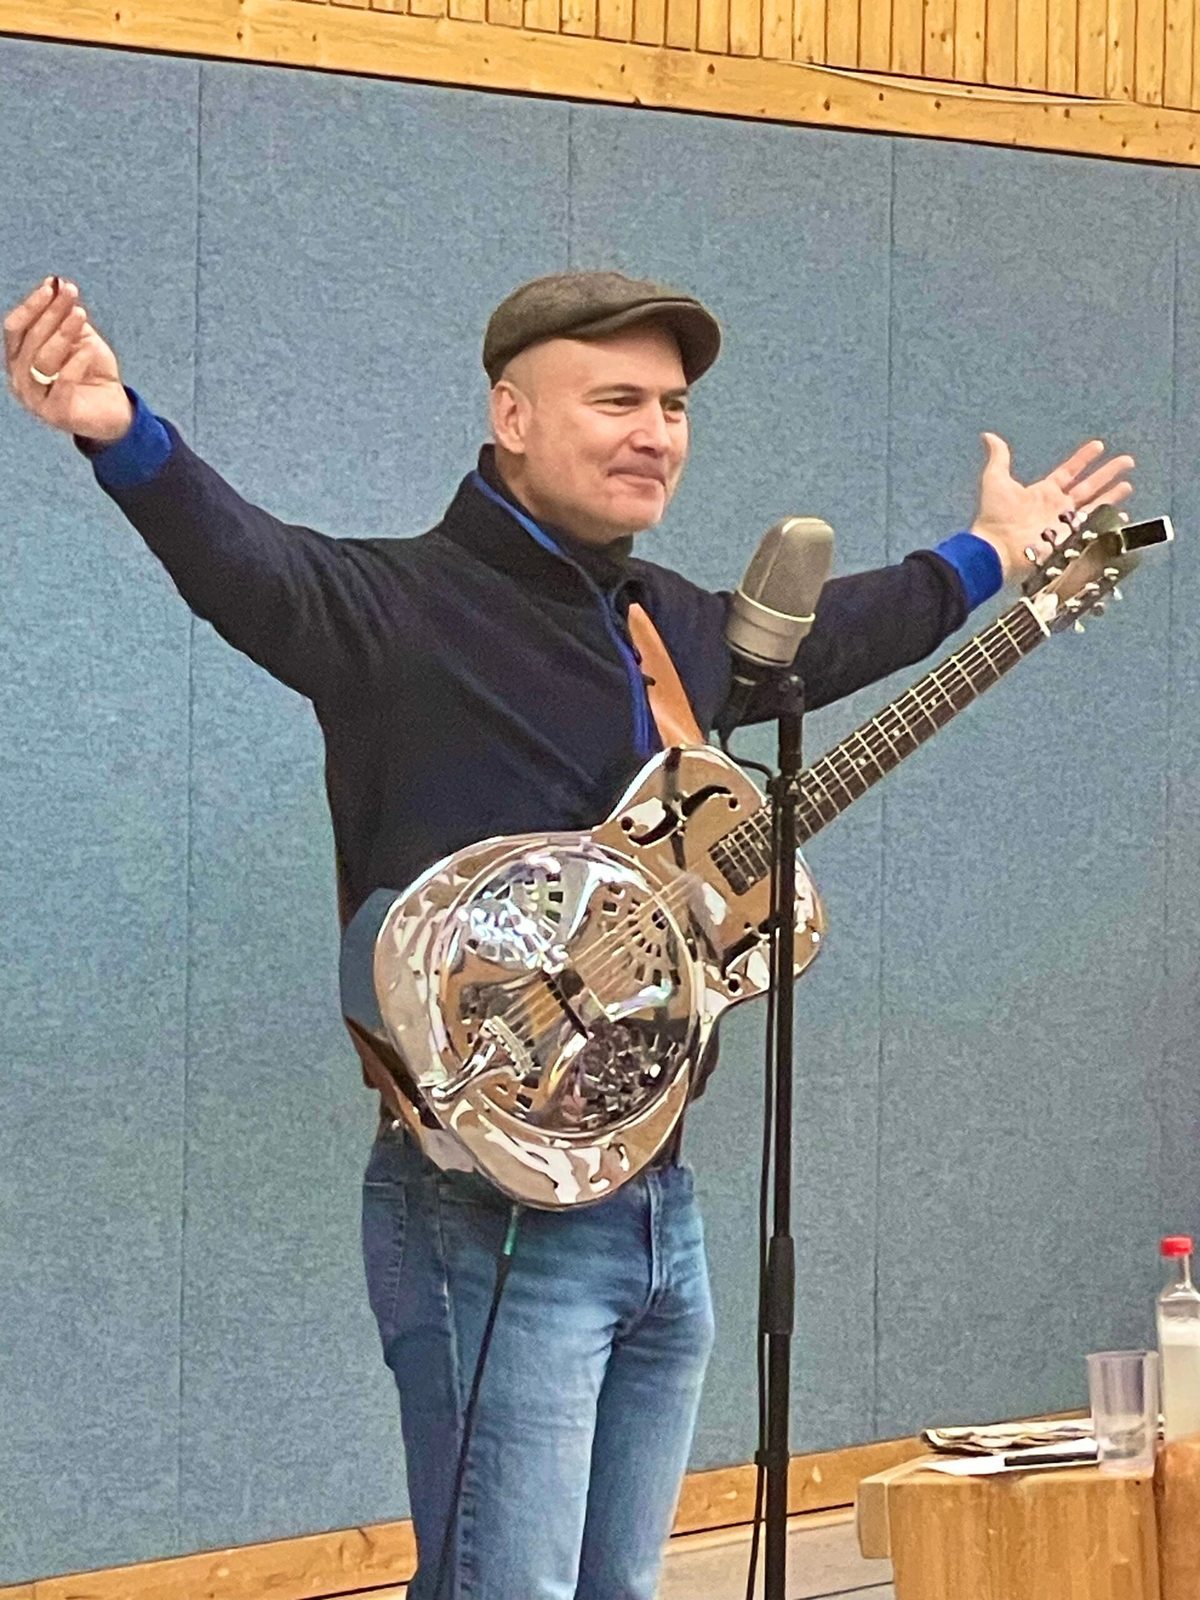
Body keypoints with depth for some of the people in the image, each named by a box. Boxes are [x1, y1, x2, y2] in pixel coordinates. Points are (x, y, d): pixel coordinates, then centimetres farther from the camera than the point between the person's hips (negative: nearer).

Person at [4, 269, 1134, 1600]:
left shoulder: (675, 626, 14)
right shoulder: (397, 605, -11)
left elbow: (820, 637, 35)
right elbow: (245, 565, -31)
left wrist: (991, 555, 44)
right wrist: (123, 438, -50)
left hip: (658, 1194, 8)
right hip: (488, 1207, -8)